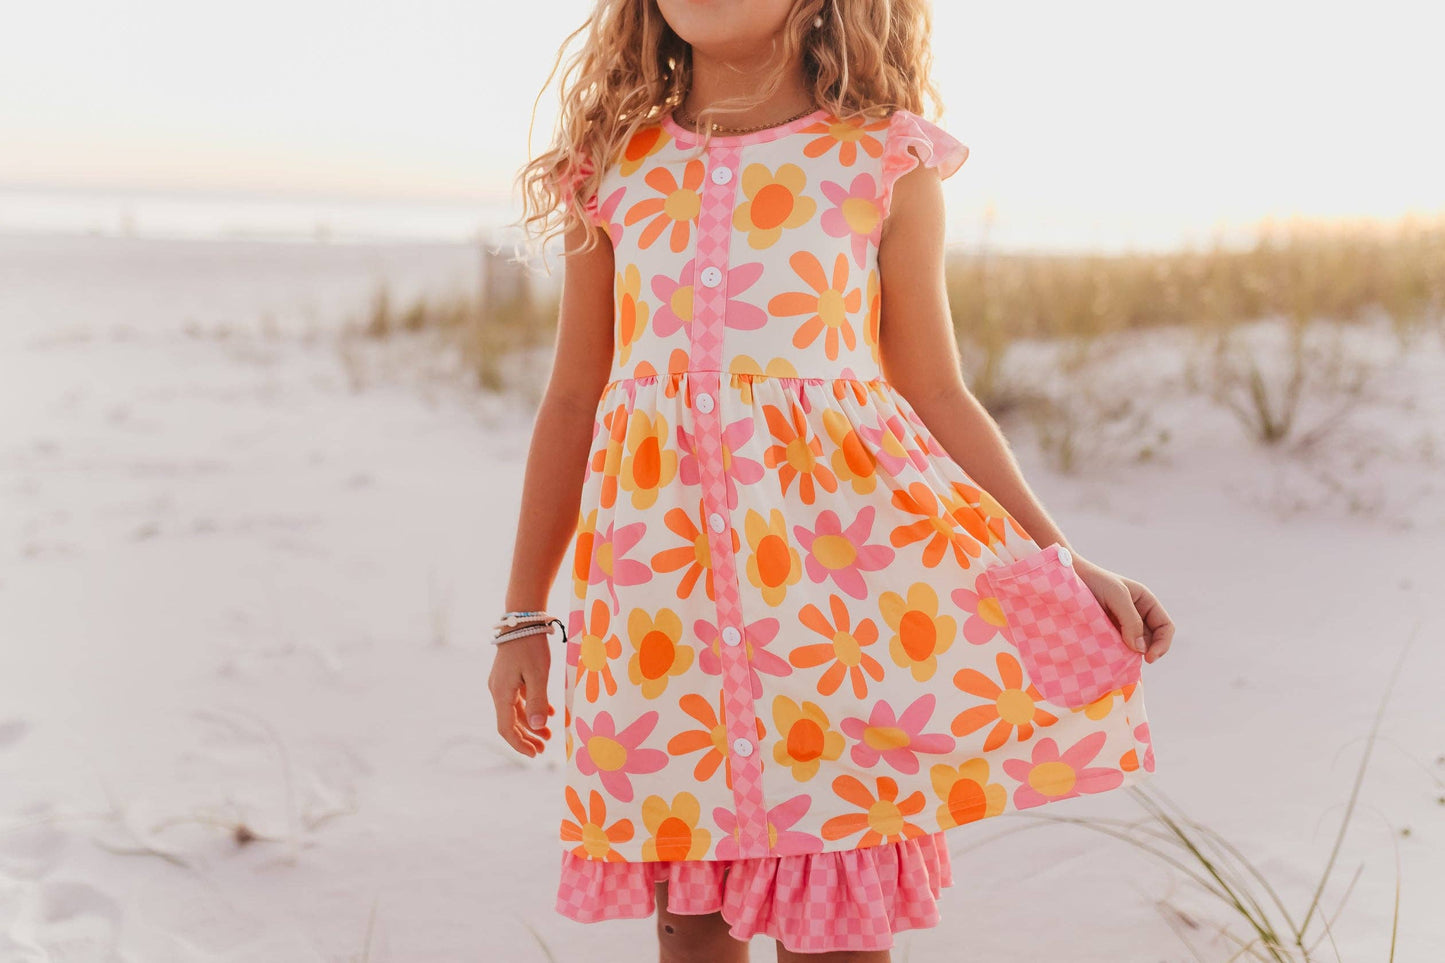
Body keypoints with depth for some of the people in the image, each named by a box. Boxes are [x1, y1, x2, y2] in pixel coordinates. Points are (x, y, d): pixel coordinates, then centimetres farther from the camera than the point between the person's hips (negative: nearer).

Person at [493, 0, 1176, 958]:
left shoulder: (885, 161, 4)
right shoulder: (620, 163, 9)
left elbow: (937, 396, 7)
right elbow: (573, 400, 13)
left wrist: (1064, 563, -2)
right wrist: (524, 615, 15)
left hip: (844, 557, -2)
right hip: (663, 569, 2)